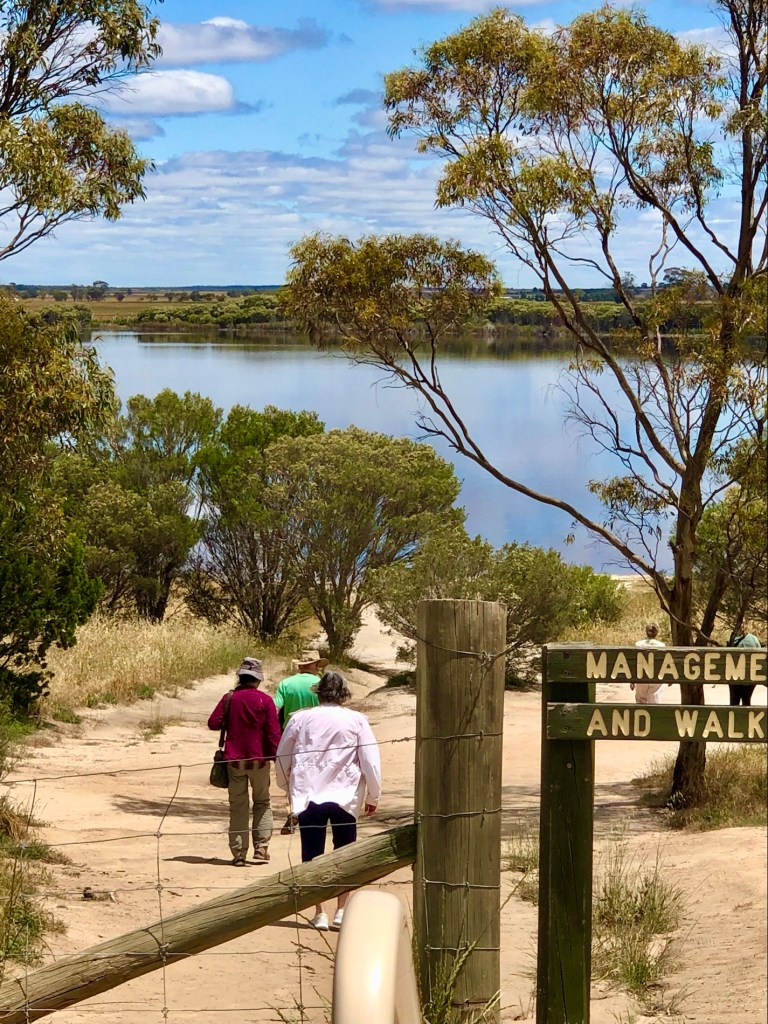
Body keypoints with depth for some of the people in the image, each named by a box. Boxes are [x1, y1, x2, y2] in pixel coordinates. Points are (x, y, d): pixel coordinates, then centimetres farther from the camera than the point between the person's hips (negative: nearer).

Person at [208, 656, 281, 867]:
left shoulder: (229, 698, -3)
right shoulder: (265, 700, -6)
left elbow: (213, 723, -5)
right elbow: (273, 732, -9)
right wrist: (276, 757, -3)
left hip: (234, 760, 1)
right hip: (259, 759, -1)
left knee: (238, 806, 7)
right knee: (262, 803, 15)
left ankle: (239, 853, 3)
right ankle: (261, 848, 7)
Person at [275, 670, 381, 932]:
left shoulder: (300, 718, 3)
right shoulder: (356, 720, -1)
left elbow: (282, 758, 12)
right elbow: (370, 761, -2)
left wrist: (286, 786, 30)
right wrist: (373, 796, 10)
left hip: (308, 795, 0)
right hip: (344, 796, 0)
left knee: (312, 854, 7)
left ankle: (319, 913, 6)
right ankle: (342, 911, 7)